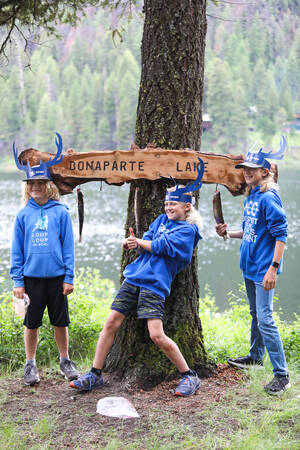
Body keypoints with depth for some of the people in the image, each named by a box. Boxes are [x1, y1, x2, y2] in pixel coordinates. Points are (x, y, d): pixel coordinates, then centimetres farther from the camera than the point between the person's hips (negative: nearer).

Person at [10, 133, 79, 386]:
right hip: (32, 277, 1)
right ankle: (30, 365, 21)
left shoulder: (61, 212, -1)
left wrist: (69, 277, -2)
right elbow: (17, 250, 5)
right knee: (32, 323, 8)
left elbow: (68, 246, 1)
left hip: (57, 277, -1)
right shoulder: (23, 215, 3)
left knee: (60, 321, 10)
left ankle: (65, 361, 26)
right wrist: (17, 281, 0)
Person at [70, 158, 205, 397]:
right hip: (134, 278, 7)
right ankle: (95, 375, 12)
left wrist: (139, 243, 0)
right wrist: (135, 243, -14)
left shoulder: (188, 229, -4)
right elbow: (148, 240, 8)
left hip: (155, 284, -7)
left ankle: (190, 376, 2)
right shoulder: (162, 220, 18)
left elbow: (163, 246, -12)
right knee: (111, 322, 3)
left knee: (157, 335, -14)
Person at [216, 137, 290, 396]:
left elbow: (281, 235, -20)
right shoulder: (250, 197, 11)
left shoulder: (269, 198, -16)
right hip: (249, 267, 9)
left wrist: (273, 268, -24)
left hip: (264, 269, -9)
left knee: (265, 319, -11)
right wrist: (229, 234, 8)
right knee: (256, 314, 22)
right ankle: (256, 357, 39)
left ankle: (282, 375, -6)